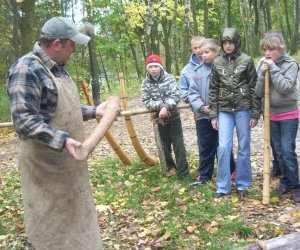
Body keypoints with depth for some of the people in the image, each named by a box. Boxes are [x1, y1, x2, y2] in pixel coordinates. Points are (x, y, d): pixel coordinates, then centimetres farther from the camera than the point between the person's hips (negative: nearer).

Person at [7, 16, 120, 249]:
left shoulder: (59, 68, 10)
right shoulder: (26, 68, -20)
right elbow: (24, 120, -27)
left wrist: (94, 111, 13)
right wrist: (63, 141, -35)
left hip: (70, 163, 9)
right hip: (46, 166, -9)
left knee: (77, 216, 20)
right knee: (52, 225, 6)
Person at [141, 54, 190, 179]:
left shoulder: (169, 78, -7)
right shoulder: (145, 83, -3)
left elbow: (176, 96, -15)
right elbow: (146, 101, -9)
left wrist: (166, 107, -28)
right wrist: (160, 105, -22)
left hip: (173, 116, -2)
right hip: (159, 119, 2)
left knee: (178, 145, -3)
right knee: (165, 146, 13)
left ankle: (183, 171, 4)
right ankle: (170, 168, 30)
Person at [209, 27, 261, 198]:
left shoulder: (247, 61, -2)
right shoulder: (217, 63, 6)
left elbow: (254, 88, -2)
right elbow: (213, 90, 8)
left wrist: (255, 113, -5)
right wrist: (213, 115, 4)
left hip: (243, 109, -2)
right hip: (224, 111, 2)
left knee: (243, 148, 6)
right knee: (223, 148, -3)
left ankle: (243, 184, 19)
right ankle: (223, 186, 9)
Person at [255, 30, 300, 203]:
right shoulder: (264, 65, 3)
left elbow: (285, 88, -22)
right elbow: (259, 93, -1)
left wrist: (274, 69, -20)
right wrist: (263, 75, -15)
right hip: (271, 115, 5)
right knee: (278, 151, 10)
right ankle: (286, 182, 24)